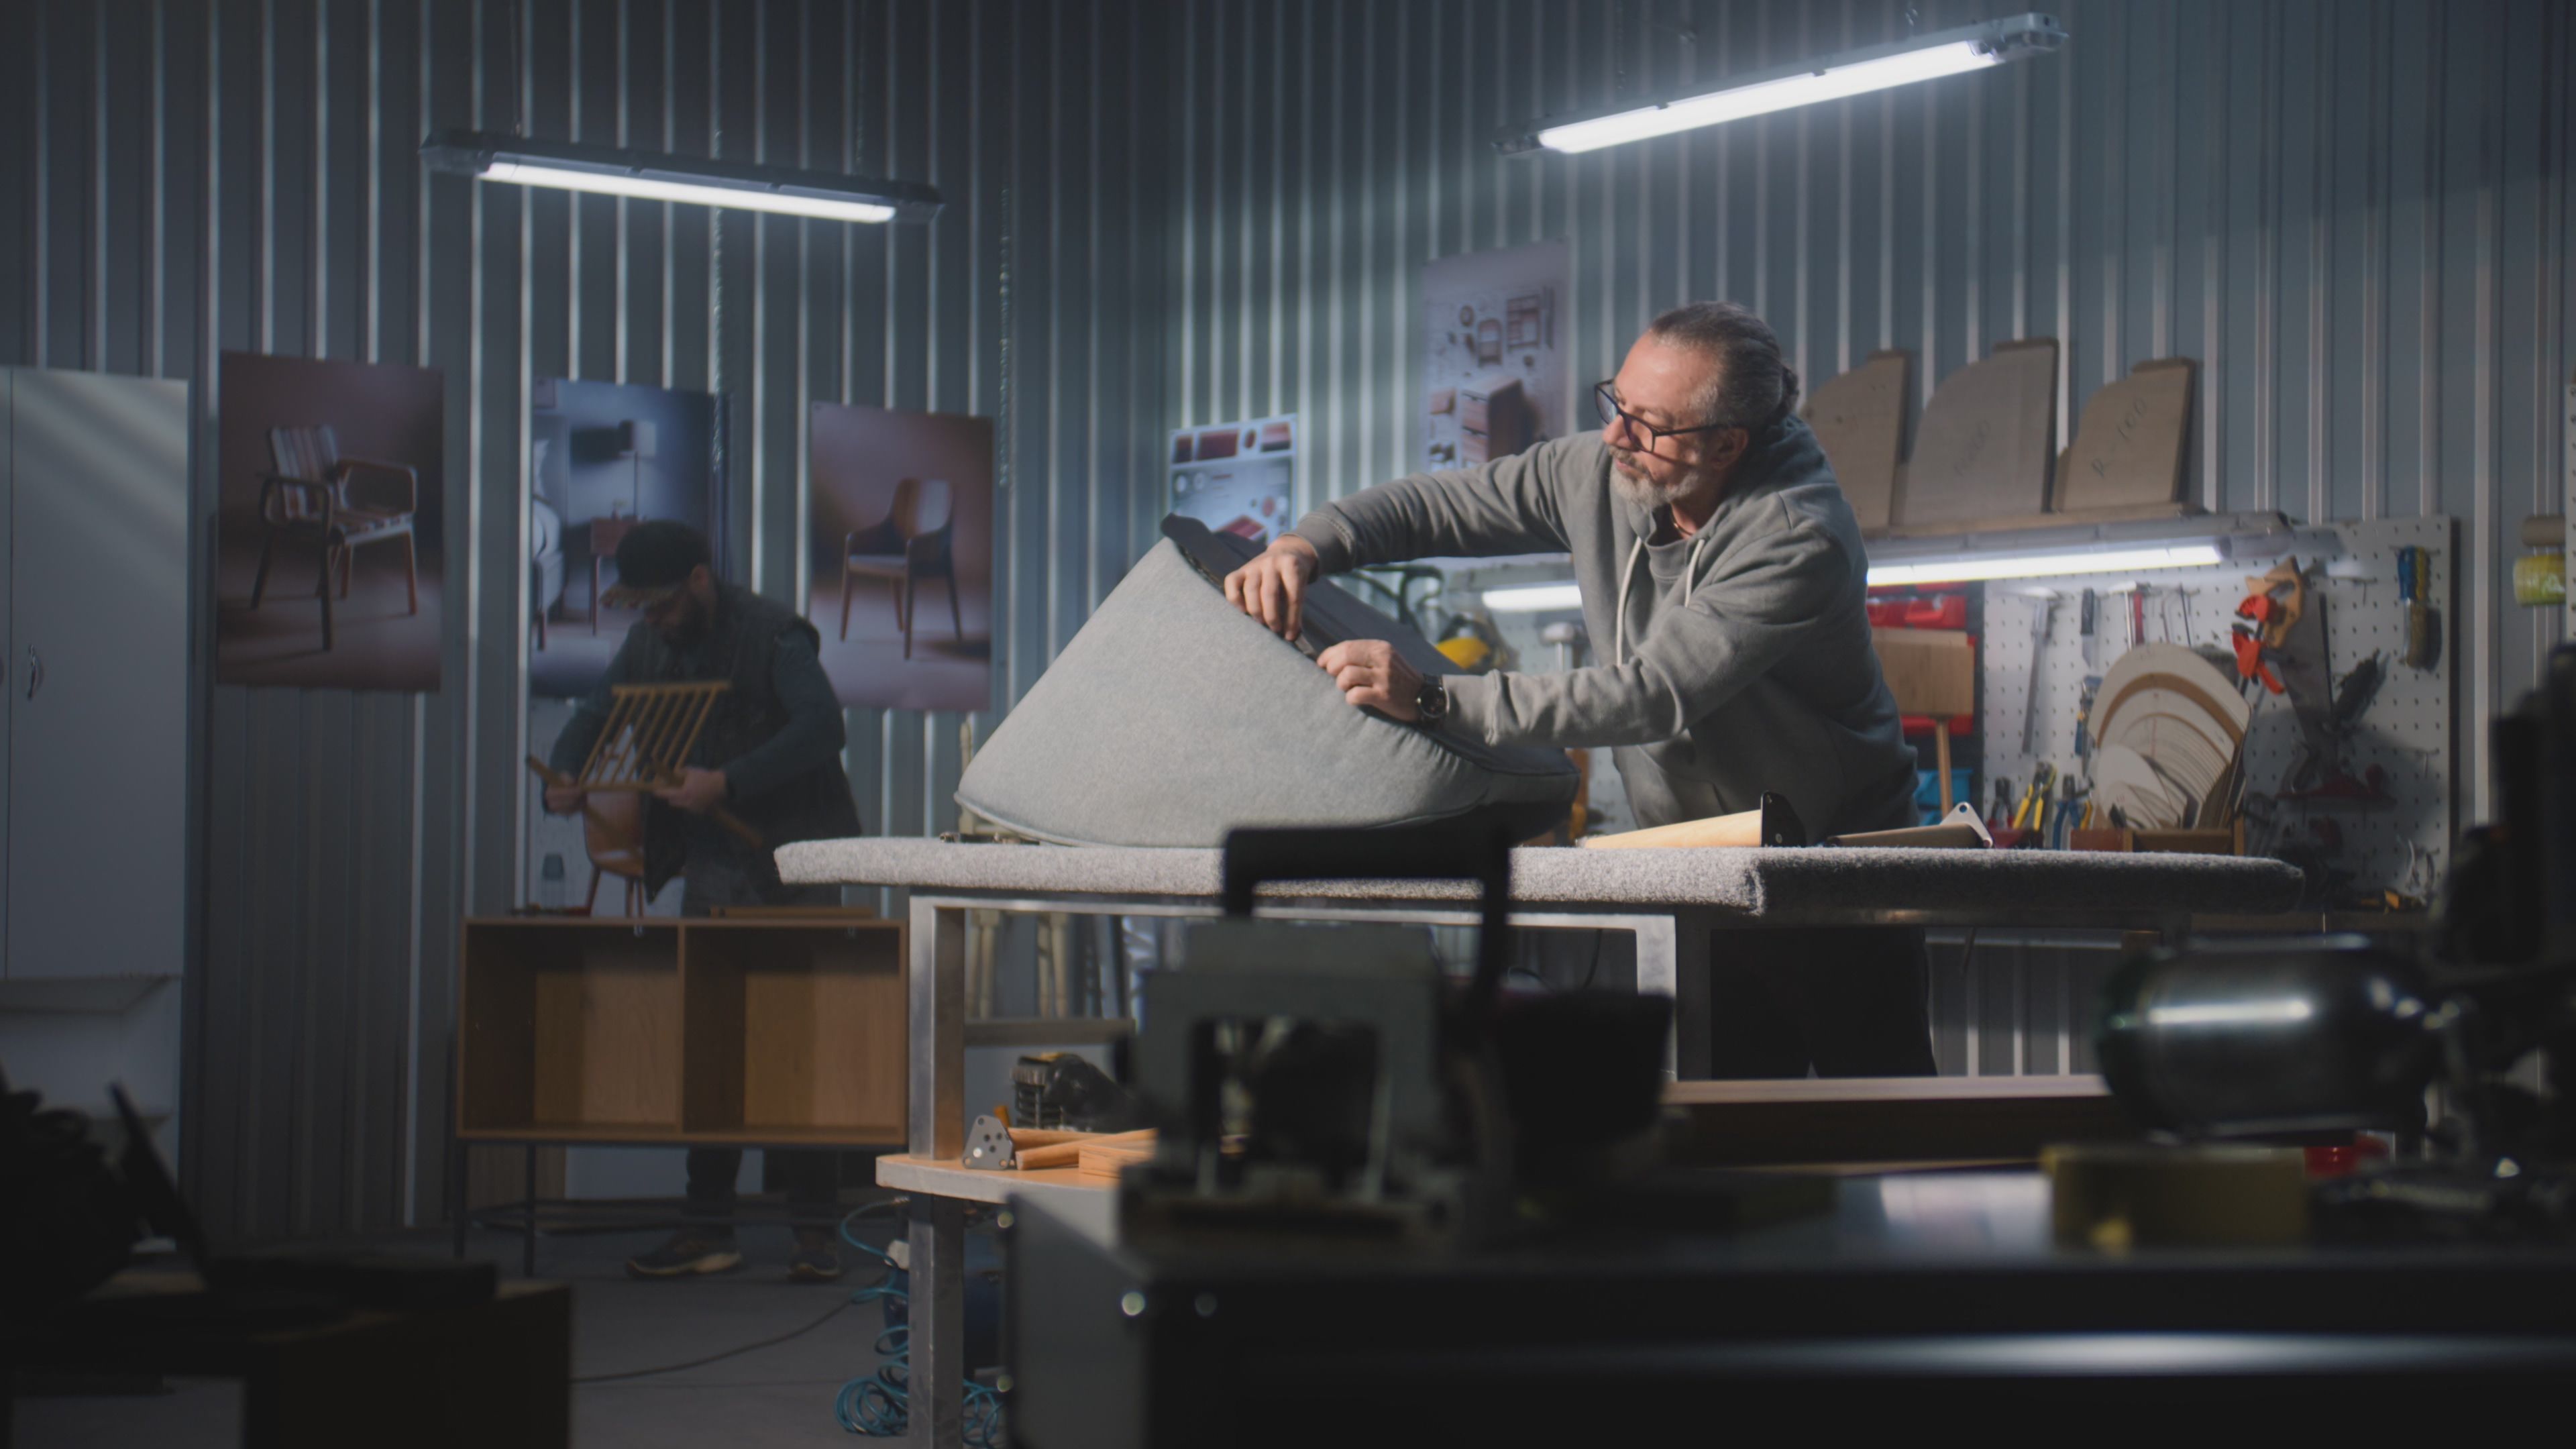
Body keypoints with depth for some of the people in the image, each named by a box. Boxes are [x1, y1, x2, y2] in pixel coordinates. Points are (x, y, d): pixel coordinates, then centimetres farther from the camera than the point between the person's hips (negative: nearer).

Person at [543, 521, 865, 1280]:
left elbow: (822, 726, -27)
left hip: (793, 867, -6)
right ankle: (709, 1230, 9)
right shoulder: (651, 644, 8)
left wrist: (728, 783, -33)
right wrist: (564, 778, -6)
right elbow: (594, 717, 15)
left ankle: (814, 1231, -1)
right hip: (711, 869, 6)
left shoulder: (773, 634, -14)